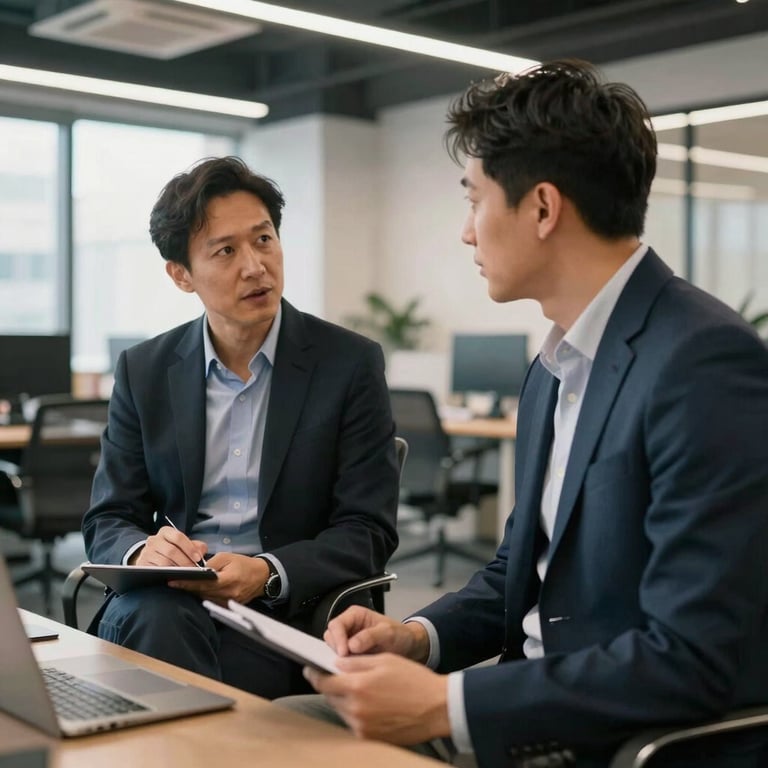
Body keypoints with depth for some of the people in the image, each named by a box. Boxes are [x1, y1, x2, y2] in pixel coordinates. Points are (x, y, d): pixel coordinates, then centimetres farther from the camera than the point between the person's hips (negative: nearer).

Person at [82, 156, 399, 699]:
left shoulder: (351, 364, -1)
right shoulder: (143, 371, 8)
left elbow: (368, 532, -4)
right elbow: (106, 522, 8)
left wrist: (267, 574, -22)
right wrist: (142, 551, -17)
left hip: (286, 609, -3)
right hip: (167, 600, 3)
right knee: (147, 616, -33)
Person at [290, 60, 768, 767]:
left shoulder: (706, 363, -20)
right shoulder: (555, 368, 9)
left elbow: (692, 660, -24)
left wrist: (445, 704, -21)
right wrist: (418, 636, -2)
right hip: (542, 710, 8)